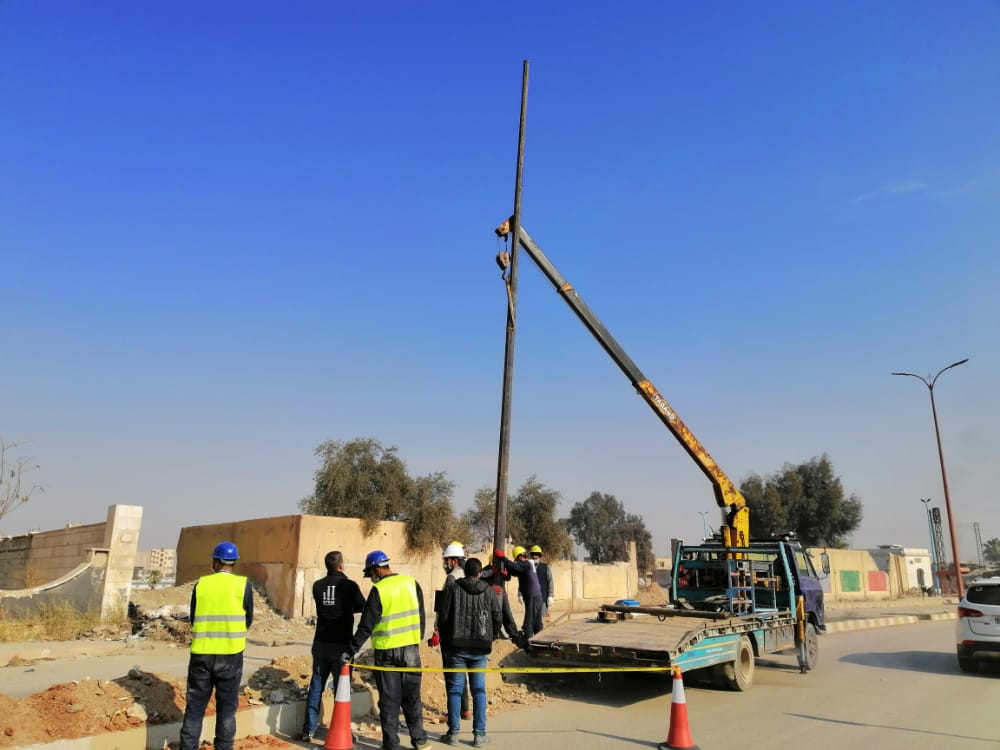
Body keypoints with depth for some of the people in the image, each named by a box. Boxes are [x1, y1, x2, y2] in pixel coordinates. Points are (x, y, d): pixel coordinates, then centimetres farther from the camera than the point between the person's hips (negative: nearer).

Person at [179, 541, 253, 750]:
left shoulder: (201, 584, 2)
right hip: (231, 653, -2)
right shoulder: (243, 584, -4)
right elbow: (248, 620, 3)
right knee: (226, 706, 9)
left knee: (195, 706, 12)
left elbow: (193, 618, 10)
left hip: (201, 652, 2)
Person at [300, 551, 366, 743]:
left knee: (316, 687, 14)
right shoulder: (349, 585, -12)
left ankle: (308, 730, 19)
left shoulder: (317, 586, 0)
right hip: (342, 644, -4)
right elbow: (363, 608, 0)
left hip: (321, 643, 4)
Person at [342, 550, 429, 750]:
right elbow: (420, 615, 8)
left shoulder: (379, 590, -13)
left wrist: (351, 651, -5)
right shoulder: (412, 583, 1)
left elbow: (366, 626, -12)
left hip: (386, 651, -4)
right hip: (411, 648, 4)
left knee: (389, 700, 8)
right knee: (412, 696, 16)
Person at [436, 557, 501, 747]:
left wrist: (444, 642, 10)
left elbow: (443, 617, -5)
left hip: (456, 647, -1)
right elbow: (498, 618, 2)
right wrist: (490, 638, 17)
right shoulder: (489, 591, 1)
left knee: (455, 690, 8)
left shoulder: (452, 588, -4)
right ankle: (479, 734, 10)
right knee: (479, 691, 8)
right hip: (480, 648, 1)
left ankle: (453, 733, 11)